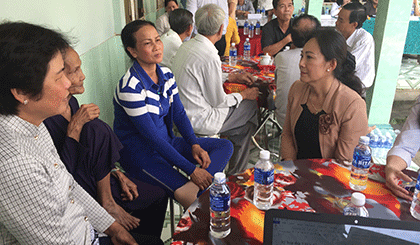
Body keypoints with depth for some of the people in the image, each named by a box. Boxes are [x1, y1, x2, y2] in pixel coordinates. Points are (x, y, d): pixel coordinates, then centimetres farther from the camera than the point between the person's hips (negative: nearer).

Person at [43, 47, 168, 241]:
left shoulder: (71, 102, 2)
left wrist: (116, 173, 3)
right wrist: (75, 127, -28)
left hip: (98, 179, 8)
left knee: (158, 196, 2)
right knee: (95, 129, -24)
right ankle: (107, 203, -10)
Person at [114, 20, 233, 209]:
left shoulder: (166, 74, 0)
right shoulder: (130, 87, -22)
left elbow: (179, 113, 7)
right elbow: (151, 136, -24)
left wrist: (195, 145, -11)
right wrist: (191, 169, -24)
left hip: (165, 142, 8)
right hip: (139, 153, -8)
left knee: (225, 146, -3)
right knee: (191, 200, -29)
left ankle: (194, 187, -24)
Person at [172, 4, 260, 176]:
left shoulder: (186, 46, 3)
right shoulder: (210, 57, -26)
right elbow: (218, 101, -17)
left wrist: (233, 77, 19)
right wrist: (243, 95, 0)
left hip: (181, 113, 9)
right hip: (198, 121, -9)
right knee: (250, 106, 4)